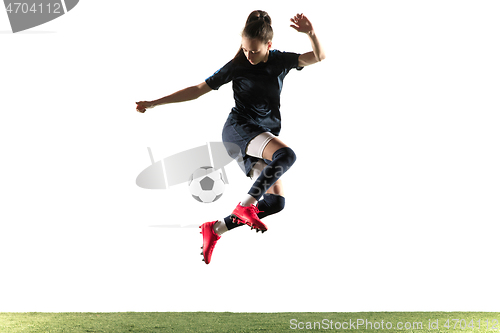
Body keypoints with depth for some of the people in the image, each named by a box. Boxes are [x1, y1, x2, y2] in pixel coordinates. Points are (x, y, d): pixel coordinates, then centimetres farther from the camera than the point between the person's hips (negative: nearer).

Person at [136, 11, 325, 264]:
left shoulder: (280, 61, 7)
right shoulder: (236, 66, -3)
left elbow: (318, 57, -1)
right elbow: (198, 90, 0)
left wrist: (310, 32, -22)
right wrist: (154, 103, -1)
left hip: (265, 138, 6)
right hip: (239, 129, -6)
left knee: (275, 202, -4)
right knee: (286, 155, -34)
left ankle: (216, 229, 4)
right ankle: (245, 205, -28)